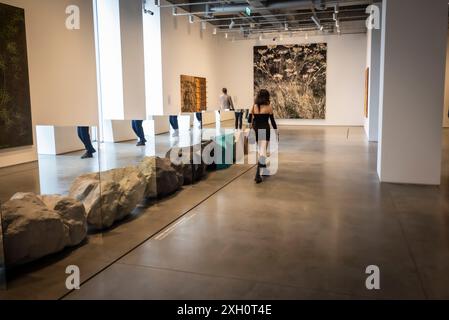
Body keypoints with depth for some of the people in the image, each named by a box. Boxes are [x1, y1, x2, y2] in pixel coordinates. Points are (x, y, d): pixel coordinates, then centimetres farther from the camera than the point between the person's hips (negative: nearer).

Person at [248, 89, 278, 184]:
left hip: (256, 130, 4)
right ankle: (258, 174, -20)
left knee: (260, 150, 22)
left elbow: (250, 120, 3)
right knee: (263, 151, -7)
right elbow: (272, 120, -3)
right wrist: (276, 130, 7)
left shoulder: (254, 106, 4)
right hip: (265, 130, -4)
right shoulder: (268, 106, -5)